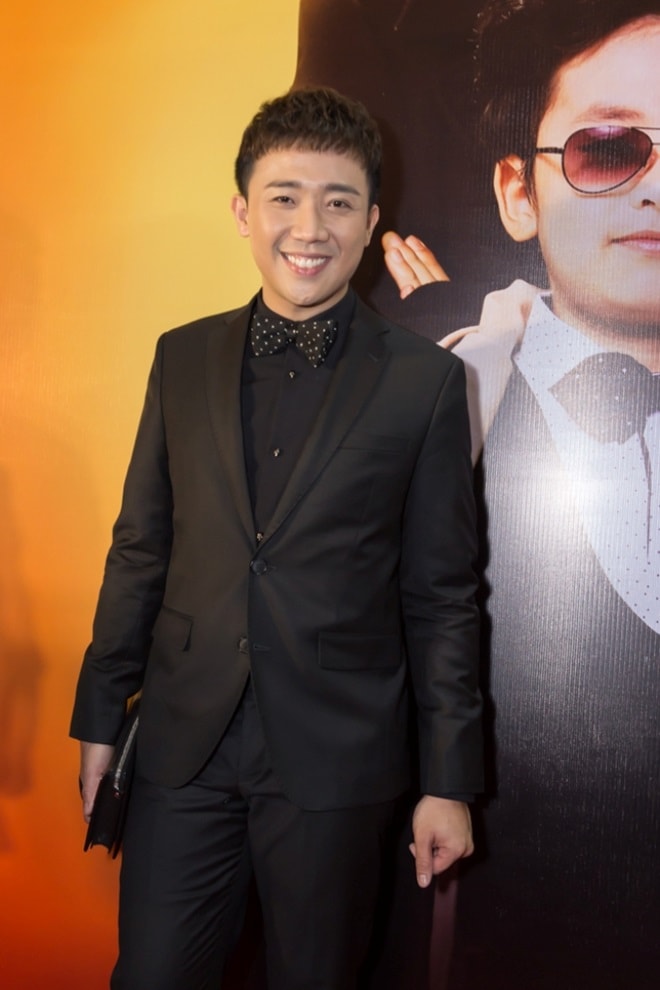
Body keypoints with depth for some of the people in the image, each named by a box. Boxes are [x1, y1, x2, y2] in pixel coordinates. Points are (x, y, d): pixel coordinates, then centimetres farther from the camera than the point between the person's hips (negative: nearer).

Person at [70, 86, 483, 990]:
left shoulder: (425, 381, -4)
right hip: (184, 747, 2)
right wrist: (100, 714, 9)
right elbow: (140, 549, 8)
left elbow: (442, 594, -3)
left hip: (335, 762, -2)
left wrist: (450, 781, -2)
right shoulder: (183, 358, 5)